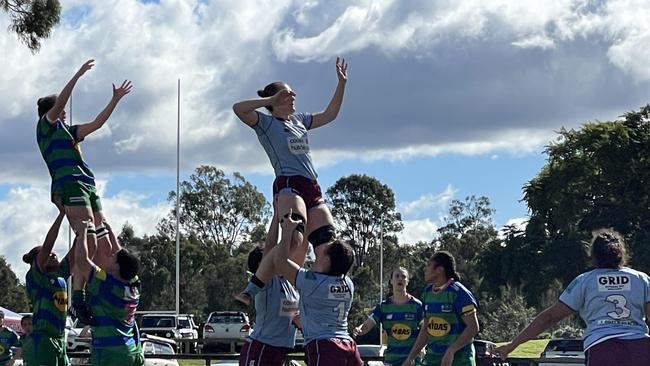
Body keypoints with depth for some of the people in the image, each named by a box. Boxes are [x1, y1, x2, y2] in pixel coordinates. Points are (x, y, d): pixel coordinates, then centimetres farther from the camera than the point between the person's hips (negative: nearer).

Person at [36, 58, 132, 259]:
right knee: (88, 243, -23)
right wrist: (78, 75, -10)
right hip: (70, 185, -9)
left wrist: (115, 99, 27)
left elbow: (96, 123, 30)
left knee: (104, 245, -2)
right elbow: (59, 102, -7)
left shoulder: (67, 130, 30)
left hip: (87, 186, 9)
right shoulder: (46, 125, 8)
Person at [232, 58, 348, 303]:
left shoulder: (299, 120, 25)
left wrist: (342, 84, 29)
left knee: (328, 245, -3)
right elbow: (238, 108, -12)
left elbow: (329, 115, 34)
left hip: (312, 189, 8)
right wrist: (272, 100, -8)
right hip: (288, 185, -8)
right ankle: (251, 292, -30)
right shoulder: (266, 123, 5)